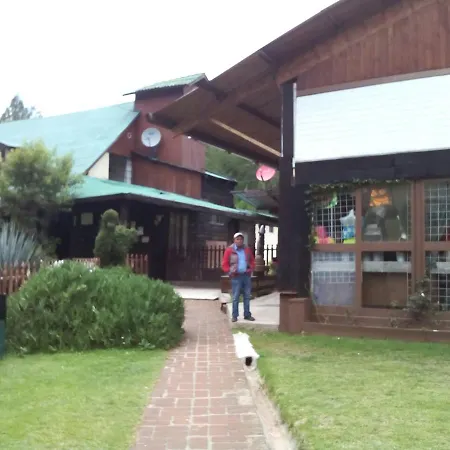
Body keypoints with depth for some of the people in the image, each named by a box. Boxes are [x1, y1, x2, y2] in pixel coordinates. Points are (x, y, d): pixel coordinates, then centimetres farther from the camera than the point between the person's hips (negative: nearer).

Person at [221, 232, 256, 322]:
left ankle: (247, 315, 16)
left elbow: (252, 261, 19)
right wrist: (230, 272, -10)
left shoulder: (247, 250, 10)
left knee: (247, 296, 8)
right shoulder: (229, 250, -2)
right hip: (236, 276, -4)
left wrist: (251, 269, 3)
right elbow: (224, 264, 0)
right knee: (235, 297, -2)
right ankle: (234, 316, 5)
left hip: (246, 276, 4)